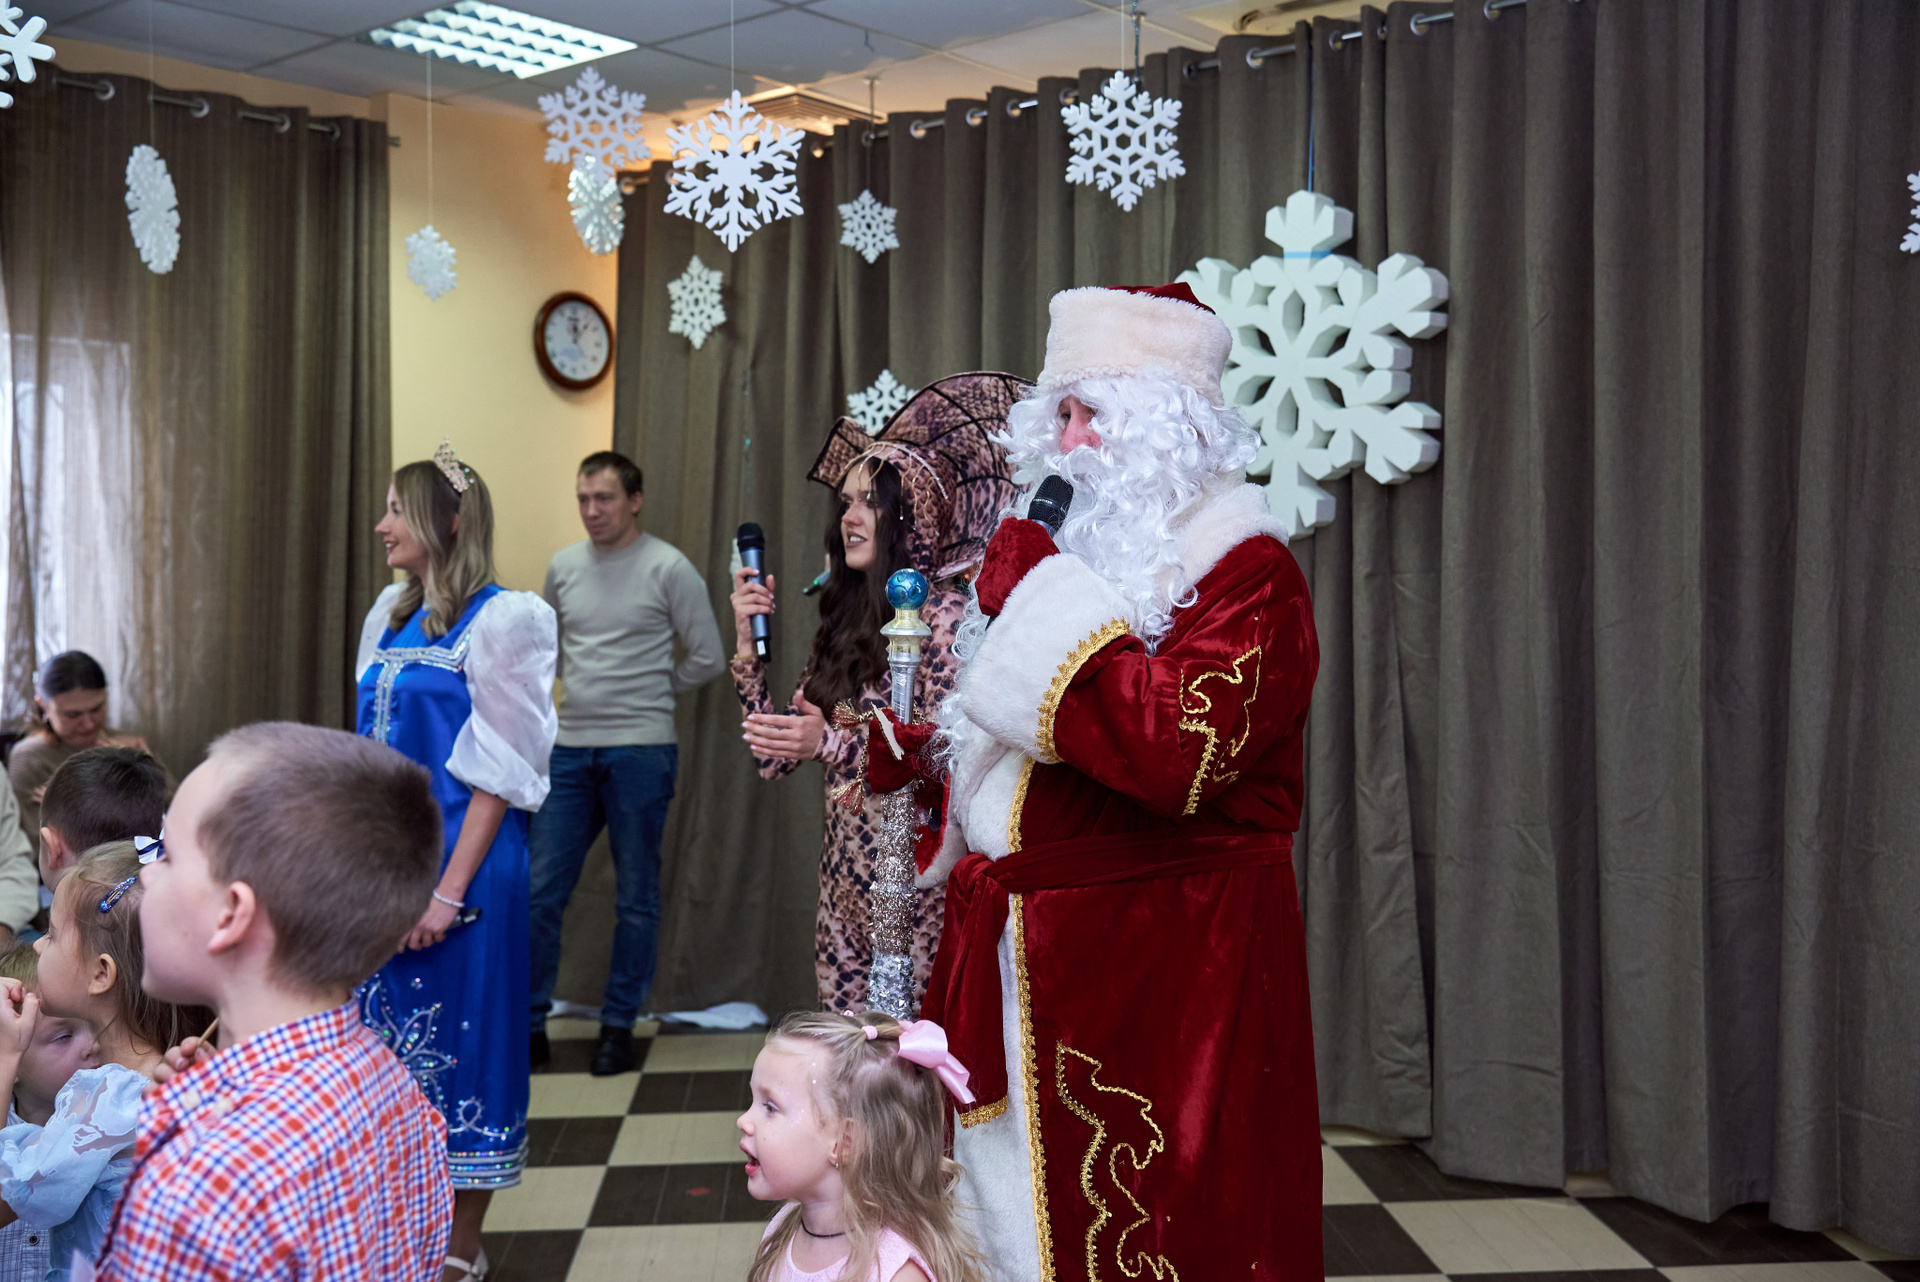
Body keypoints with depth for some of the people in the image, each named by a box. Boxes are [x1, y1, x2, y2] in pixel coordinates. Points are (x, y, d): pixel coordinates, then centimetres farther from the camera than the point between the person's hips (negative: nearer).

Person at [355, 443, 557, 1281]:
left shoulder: (502, 621, -10)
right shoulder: (390, 615, 11)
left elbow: (498, 772, -13)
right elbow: (373, 753, 15)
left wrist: (451, 890, -16)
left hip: (461, 864, -7)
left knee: (455, 1042, 2)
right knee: (389, 1033, 13)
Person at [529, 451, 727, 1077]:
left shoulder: (668, 568, -5)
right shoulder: (563, 566, 9)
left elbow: (707, 658, -2)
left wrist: (652, 691, 7)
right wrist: (582, 686, 14)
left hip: (639, 750, -4)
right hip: (571, 749, 4)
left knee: (636, 900, 5)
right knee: (540, 892, 3)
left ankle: (619, 1026, 17)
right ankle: (530, 1025, 14)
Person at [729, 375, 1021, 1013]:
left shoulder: (944, 614, -10)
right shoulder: (847, 623, 12)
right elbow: (776, 756, 11)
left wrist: (835, 745, -22)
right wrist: (748, 644, 5)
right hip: (844, 884, 7)